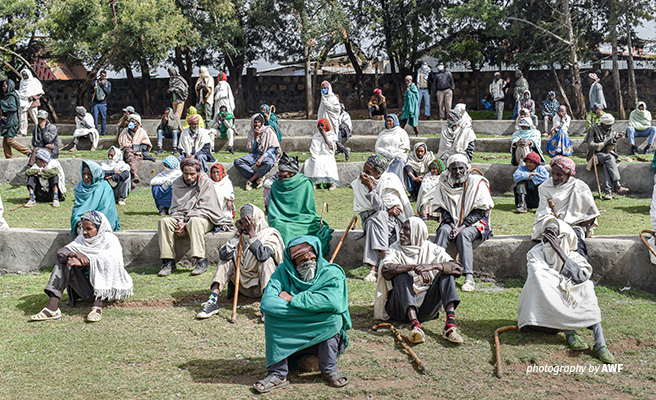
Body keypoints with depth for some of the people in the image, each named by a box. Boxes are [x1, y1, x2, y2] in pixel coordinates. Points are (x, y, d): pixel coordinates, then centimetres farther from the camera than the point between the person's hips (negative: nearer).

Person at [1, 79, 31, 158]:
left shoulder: (12, 96, -10)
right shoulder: (7, 96, 19)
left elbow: (13, 107, -22)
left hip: (12, 122, -10)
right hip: (7, 122, 10)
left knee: (10, 140, -13)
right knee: (5, 141, 6)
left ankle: (28, 152, -10)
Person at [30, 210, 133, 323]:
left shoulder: (110, 240, -4)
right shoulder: (81, 239, 12)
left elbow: (111, 259, -26)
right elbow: (61, 252, -4)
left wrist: (84, 262, -31)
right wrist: (75, 254, -25)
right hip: (87, 291, 5)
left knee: (99, 264, -29)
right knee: (63, 262, -10)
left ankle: (98, 306, -38)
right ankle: (52, 307, -23)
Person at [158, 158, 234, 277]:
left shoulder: (206, 182, -6)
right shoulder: (178, 184, 7)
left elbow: (204, 209, -12)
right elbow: (175, 208, 7)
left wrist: (186, 224, -21)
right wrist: (180, 222, -15)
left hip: (203, 219, -4)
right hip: (182, 219, 5)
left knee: (194, 221, -39)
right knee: (164, 221, -24)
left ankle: (201, 261, -41)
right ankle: (168, 262, -27)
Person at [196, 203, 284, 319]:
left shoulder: (270, 235, -8)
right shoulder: (240, 235, 4)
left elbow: (262, 255, -32)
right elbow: (223, 254, -14)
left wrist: (252, 234, -23)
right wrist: (238, 234, -13)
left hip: (262, 284, -4)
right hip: (243, 286, 5)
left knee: (266, 258, -27)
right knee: (225, 260, -8)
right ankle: (213, 301, -18)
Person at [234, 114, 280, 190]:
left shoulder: (268, 131, -1)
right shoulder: (251, 132, 11)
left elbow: (273, 148, -7)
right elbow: (250, 149, 3)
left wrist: (262, 157, -20)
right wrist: (256, 136, -6)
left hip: (267, 154, -4)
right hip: (254, 154, 4)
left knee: (269, 163, -42)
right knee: (237, 162, -21)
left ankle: (250, 181, -27)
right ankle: (259, 179, -28)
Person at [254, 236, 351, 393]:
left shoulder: (332, 273, -11)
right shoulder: (283, 272, -7)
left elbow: (332, 301, -33)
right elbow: (266, 303, -23)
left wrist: (293, 299, -24)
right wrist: (309, 308, -27)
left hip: (323, 337, -1)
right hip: (290, 336, 1)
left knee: (334, 316, -28)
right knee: (271, 315, -22)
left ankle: (329, 369, -10)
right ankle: (278, 373, -16)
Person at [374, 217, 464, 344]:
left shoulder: (431, 249, 5)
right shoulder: (396, 249, 3)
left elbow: (458, 268, -10)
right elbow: (385, 268, -19)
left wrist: (433, 265, -27)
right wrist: (414, 267, -31)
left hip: (427, 308, 1)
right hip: (402, 308, -1)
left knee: (447, 272, -14)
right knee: (403, 275, -25)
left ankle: (450, 324, -34)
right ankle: (415, 326, -45)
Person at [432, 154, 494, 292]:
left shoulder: (477, 183, -7)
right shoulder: (444, 183, 3)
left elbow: (480, 211, -10)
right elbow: (442, 208, 4)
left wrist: (461, 227, -19)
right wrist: (452, 225, -13)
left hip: (474, 223, -3)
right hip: (452, 221, 3)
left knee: (463, 234, -34)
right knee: (443, 230, -29)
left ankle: (469, 278, -42)